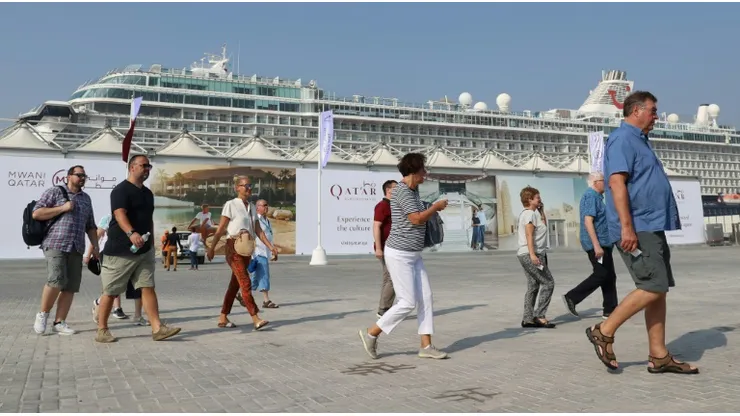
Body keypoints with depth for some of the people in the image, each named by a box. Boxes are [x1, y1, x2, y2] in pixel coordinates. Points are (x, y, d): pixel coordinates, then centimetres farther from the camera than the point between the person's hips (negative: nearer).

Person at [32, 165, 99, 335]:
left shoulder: (86, 198, 20)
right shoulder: (54, 192, 4)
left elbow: (90, 226, 24)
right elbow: (36, 213, -4)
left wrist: (95, 246, 16)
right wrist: (62, 208, -10)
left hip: (76, 248, 6)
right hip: (55, 244, -5)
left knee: (71, 286, -1)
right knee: (56, 281, -18)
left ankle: (59, 322, 5)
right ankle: (42, 314, 4)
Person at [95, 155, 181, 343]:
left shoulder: (147, 193, 17)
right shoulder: (121, 190, -10)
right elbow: (120, 214, -26)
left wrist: (152, 244, 21)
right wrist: (131, 233, -42)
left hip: (144, 251, 7)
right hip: (120, 251, -7)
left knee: (148, 287, 1)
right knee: (110, 291, 2)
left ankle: (157, 328, -1)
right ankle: (102, 330, 14)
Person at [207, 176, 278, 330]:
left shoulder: (252, 207, 13)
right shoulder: (230, 205, -5)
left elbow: (258, 230, 10)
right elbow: (221, 228, -9)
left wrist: (271, 247, 2)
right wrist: (212, 247, -16)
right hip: (234, 248, -7)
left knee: (235, 284, 11)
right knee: (246, 283, -14)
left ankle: (223, 318, 19)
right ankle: (256, 319, -17)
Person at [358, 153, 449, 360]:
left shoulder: (413, 190, 13)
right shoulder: (402, 191, -17)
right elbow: (416, 219, -22)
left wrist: (432, 210, 18)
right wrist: (436, 207, -8)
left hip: (414, 255, 10)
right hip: (399, 254, -10)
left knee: (426, 298, 5)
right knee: (407, 302, -7)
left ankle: (426, 346, 10)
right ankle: (371, 333, 6)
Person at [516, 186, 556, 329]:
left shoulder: (533, 213, 20)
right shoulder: (529, 213, -10)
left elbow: (543, 226, 30)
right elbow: (529, 235, -19)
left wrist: (541, 210, 21)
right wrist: (532, 254, -26)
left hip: (530, 255, 10)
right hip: (530, 254, -10)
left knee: (533, 286, 9)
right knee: (548, 283, -9)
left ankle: (528, 319, 9)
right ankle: (539, 316, -11)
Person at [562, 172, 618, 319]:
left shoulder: (595, 196, 19)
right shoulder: (591, 196, -14)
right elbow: (588, 221, -23)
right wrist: (596, 245, -27)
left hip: (602, 243, 10)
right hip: (597, 243, -10)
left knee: (609, 276, 10)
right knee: (601, 275, -10)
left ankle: (610, 310, 13)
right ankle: (571, 298, -5)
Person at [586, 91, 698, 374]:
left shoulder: (638, 141, 22)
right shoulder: (622, 138, -8)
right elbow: (617, 182, -20)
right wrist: (627, 226, -26)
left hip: (650, 227, 10)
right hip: (636, 229, -10)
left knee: (659, 290, 7)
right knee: (653, 288, -14)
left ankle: (659, 356, 11)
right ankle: (604, 331, -2)